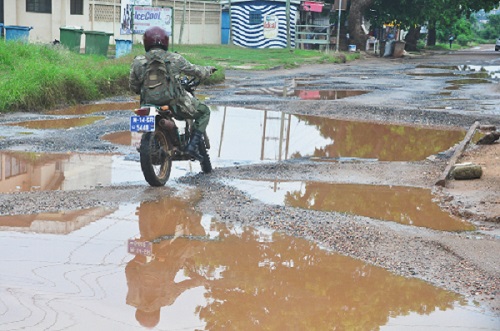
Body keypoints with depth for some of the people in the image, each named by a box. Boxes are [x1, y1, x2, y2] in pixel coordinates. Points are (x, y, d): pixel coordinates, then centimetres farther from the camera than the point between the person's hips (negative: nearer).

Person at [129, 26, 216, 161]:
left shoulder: (138, 62, 1)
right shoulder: (175, 59, -3)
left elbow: (133, 86, 8)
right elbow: (196, 71, 8)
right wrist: (209, 69, 30)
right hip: (175, 103, -4)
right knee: (204, 111, 18)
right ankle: (193, 145, 1)